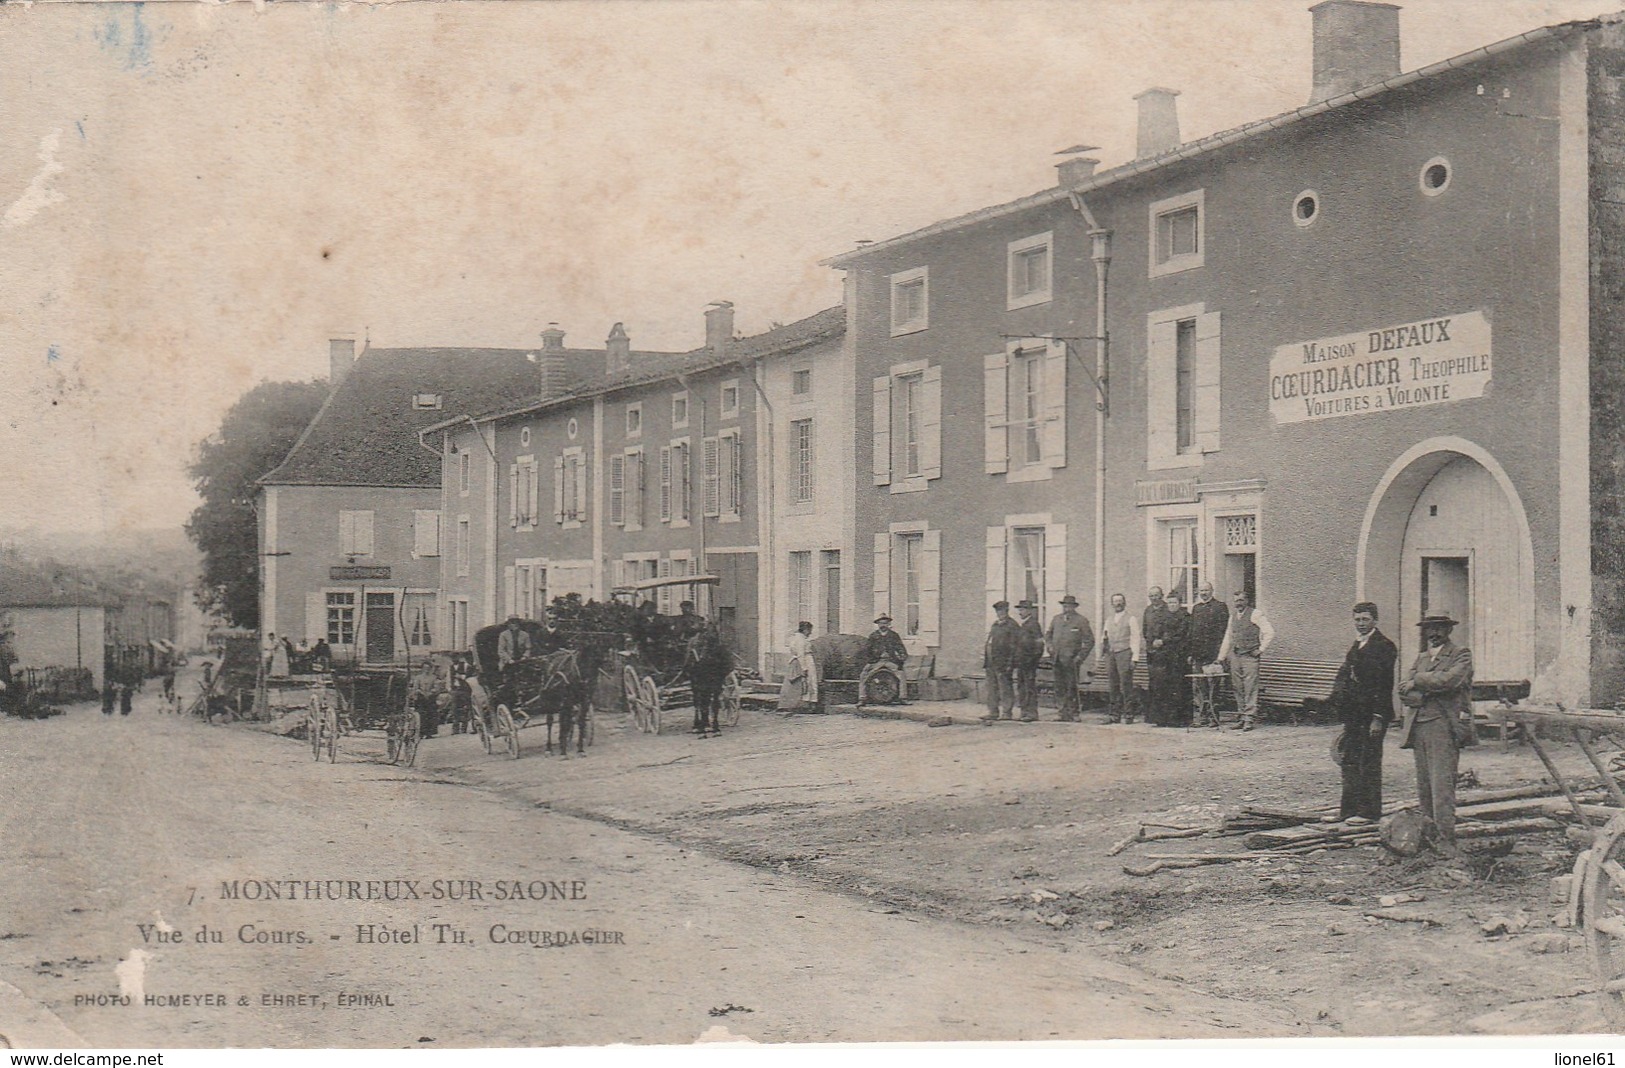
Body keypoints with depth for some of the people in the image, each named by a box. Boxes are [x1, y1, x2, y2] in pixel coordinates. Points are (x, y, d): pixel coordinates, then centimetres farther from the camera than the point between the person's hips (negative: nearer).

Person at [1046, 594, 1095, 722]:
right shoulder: (1056, 619, 16)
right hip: (1057, 659, 5)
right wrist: (1049, 646, 6)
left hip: (1071, 660, -5)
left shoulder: (1081, 621, 0)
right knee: (1059, 688, 5)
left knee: (1071, 688, -6)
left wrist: (1080, 657, -7)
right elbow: (1048, 635, 27)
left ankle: (1073, 714, -1)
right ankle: (1063, 713, 10)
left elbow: (1089, 641, 0)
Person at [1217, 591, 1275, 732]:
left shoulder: (1255, 614, -5)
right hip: (1235, 656, 7)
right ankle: (1242, 717, 11)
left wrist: (1261, 650, -10)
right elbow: (1228, 638, 22)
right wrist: (1221, 658, 19)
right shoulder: (1233, 616, 16)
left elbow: (1270, 633, -9)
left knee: (1250, 688, -8)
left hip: (1250, 656, -7)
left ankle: (1249, 719, -8)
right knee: (1238, 689, 6)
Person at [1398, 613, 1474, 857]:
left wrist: (1417, 682, -6)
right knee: (1424, 787, 5)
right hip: (1418, 726, 6)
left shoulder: (1461, 654, 3)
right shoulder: (1421, 657, 22)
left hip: (1443, 726, -6)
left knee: (1442, 784, -13)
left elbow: (1448, 680, -16)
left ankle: (1446, 839, -15)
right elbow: (1404, 690, 10)